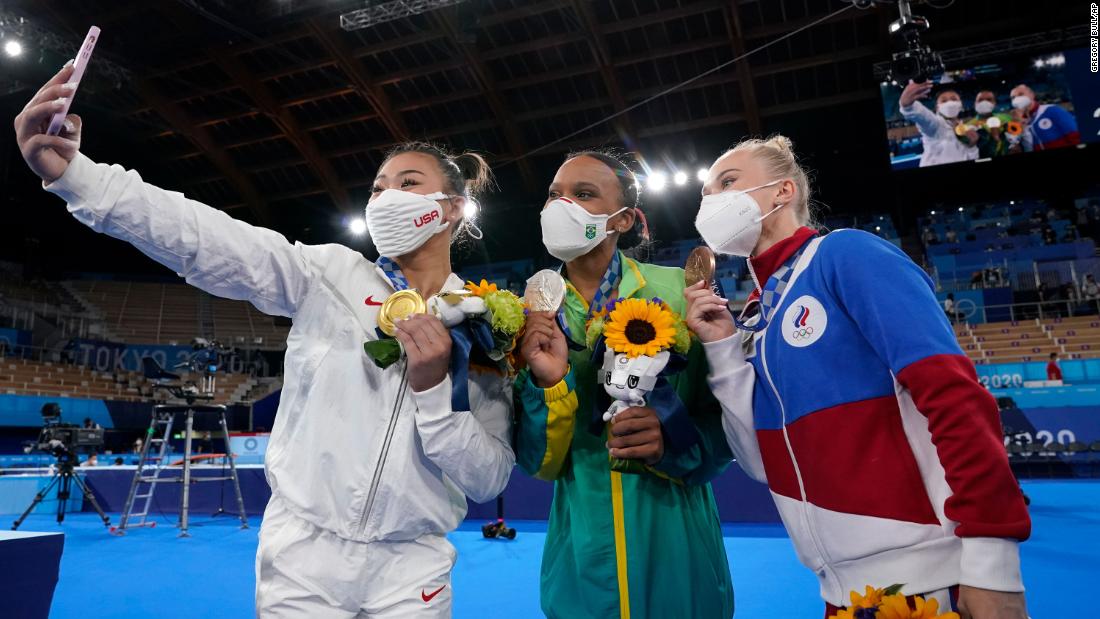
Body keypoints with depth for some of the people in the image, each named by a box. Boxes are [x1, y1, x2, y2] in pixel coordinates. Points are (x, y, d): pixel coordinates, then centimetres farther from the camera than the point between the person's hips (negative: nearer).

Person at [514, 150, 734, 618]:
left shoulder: (675, 290, -8)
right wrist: (548, 382, -21)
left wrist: (674, 438, -23)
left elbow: (726, 419, -4)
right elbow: (538, 464, -4)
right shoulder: (530, 316, -3)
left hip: (676, 543, -1)